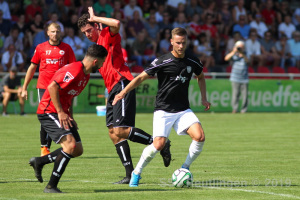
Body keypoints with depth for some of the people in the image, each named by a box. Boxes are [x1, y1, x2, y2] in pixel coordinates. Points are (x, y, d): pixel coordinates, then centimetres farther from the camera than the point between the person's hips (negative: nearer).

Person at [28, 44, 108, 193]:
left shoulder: (85, 74, 13)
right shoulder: (74, 70, -20)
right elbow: (52, 87, -26)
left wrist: (70, 117, 14)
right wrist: (61, 112, -24)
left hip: (62, 114, 10)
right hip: (48, 112, -10)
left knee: (78, 150, 9)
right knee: (70, 145, -23)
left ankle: (39, 161, 22)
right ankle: (51, 186, -18)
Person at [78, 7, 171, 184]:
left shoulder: (107, 36, -2)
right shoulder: (98, 44, 25)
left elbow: (116, 23, -26)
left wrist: (94, 18, -13)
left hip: (122, 85, -10)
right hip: (113, 90, 10)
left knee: (120, 130, -18)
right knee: (113, 132, 3)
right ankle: (130, 174, 2)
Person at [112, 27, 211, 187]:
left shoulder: (193, 62, 2)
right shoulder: (162, 62, -11)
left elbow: (200, 77, 25)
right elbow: (141, 78, -6)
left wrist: (204, 98, 17)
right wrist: (123, 93, -16)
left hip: (183, 110, 4)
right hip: (163, 110, -4)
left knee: (200, 136, -19)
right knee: (159, 144, -19)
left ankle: (185, 168, 4)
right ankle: (136, 173, 4)